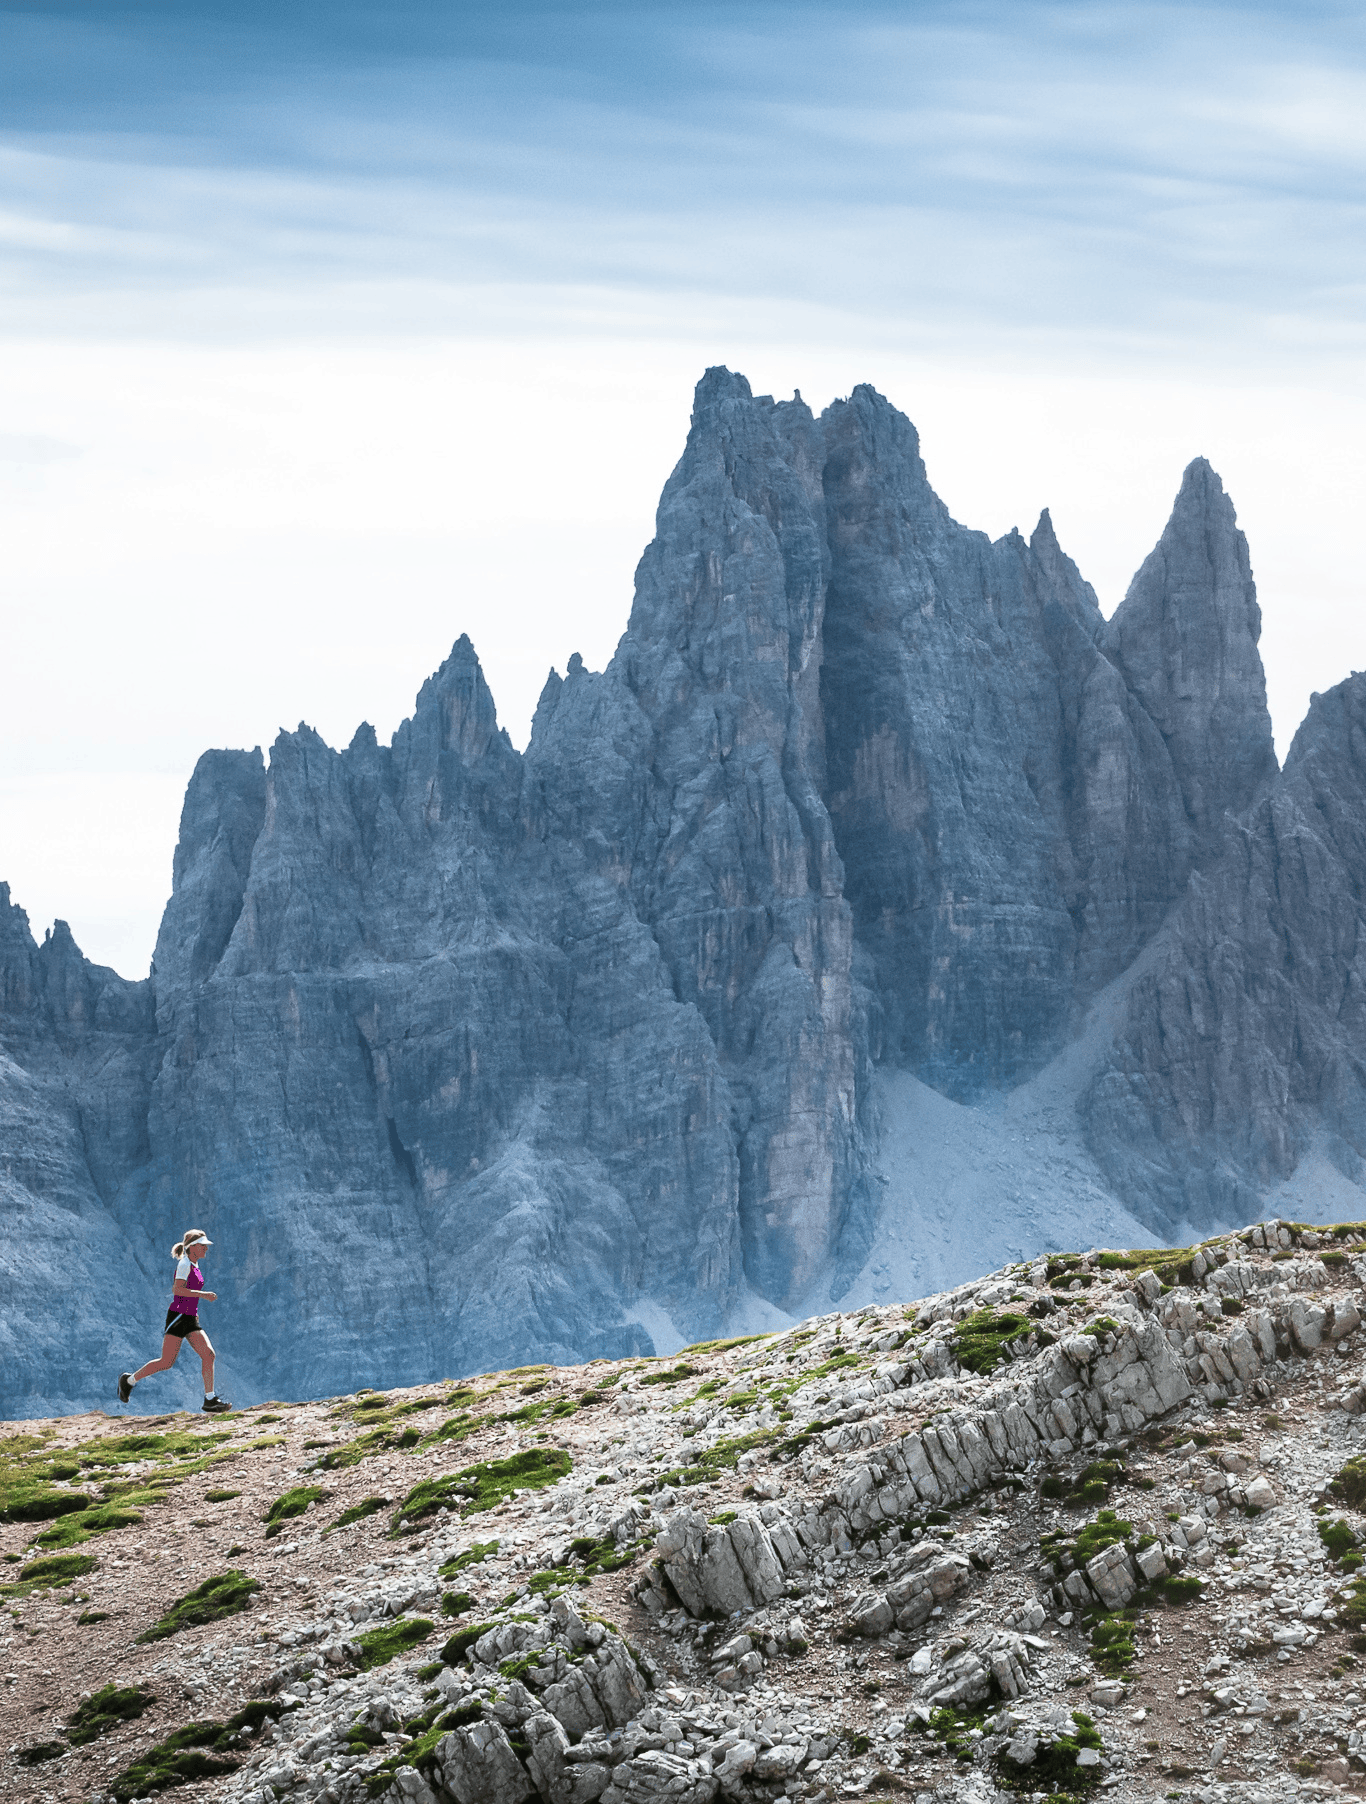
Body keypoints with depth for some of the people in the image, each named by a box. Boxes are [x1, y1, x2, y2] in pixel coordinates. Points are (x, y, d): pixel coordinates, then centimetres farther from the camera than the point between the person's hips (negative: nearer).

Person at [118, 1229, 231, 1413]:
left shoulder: (195, 1266, 16)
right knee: (167, 1362, -5)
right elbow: (179, 1289, -22)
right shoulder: (185, 1264, -11)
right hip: (178, 1316, -8)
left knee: (208, 1354, -6)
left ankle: (210, 1400, -6)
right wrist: (203, 1295, -23)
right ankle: (129, 1380, 12)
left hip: (191, 1321, 8)